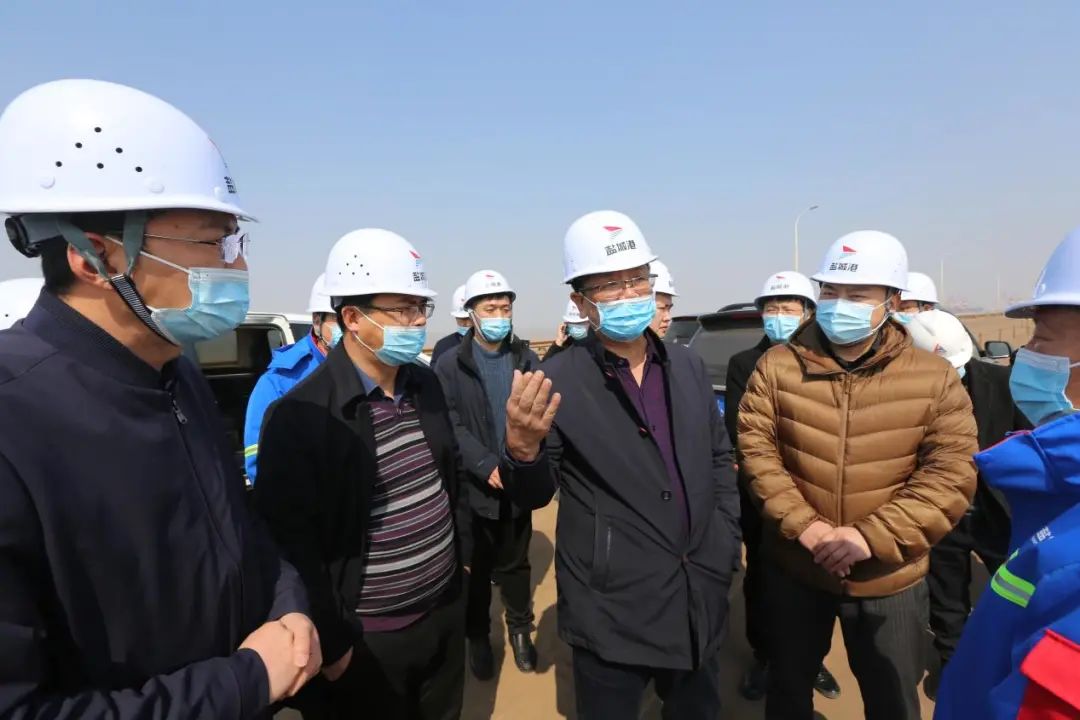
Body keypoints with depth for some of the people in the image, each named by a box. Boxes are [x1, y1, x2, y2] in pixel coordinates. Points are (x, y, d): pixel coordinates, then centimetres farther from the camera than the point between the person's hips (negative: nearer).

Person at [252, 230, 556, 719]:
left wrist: (459, 553, 11)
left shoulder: (426, 384, -1)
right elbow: (290, 543, -18)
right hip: (369, 639, -6)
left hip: (447, 611, 6)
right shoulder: (300, 417, -21)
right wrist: (332, 645, -12)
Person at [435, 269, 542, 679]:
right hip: (474, 487, -2)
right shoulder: (450, 366, -5)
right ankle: (478, 637, 36)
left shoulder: (528, 360, 2)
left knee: (515, 564, 18)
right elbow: (452, 427, -12)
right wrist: (488, 467, -21)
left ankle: (520, 630, 40)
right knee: (476, 568, 15)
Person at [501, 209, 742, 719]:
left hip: (701, 603, 5)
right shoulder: (557, 381, -16)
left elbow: (719, 458, 12)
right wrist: (523, 452, -29)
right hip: (612, 612, -4)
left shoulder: (689, 367, 1)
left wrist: (725, 540, 5)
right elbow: (534, 494, -9)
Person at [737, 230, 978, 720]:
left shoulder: (934, 378, -8)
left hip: (889, 581, 0)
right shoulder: (778, 366, -8)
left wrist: (872, 538, -21)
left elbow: (952, 475, -12)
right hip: (795, 569, 0)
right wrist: (803, 526, -19)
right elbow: (755, 449, -9)